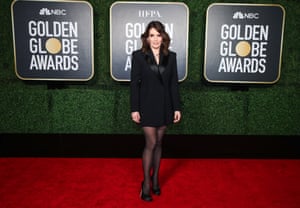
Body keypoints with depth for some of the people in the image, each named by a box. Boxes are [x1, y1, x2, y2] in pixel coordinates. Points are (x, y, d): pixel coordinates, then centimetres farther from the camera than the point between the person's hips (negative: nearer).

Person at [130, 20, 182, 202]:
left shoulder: (171, 56, 4)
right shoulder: (138, 55, -4)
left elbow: (174, 83, 5)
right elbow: (134, 83, -5)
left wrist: (177, 107, 1)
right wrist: (134, 108, -9)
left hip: (164, 106, 3)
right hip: (147, 105, -3)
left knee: (158, 143, 12)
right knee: (151, 143, -4)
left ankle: (155, 178, 28)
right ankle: (146, 183, 13)